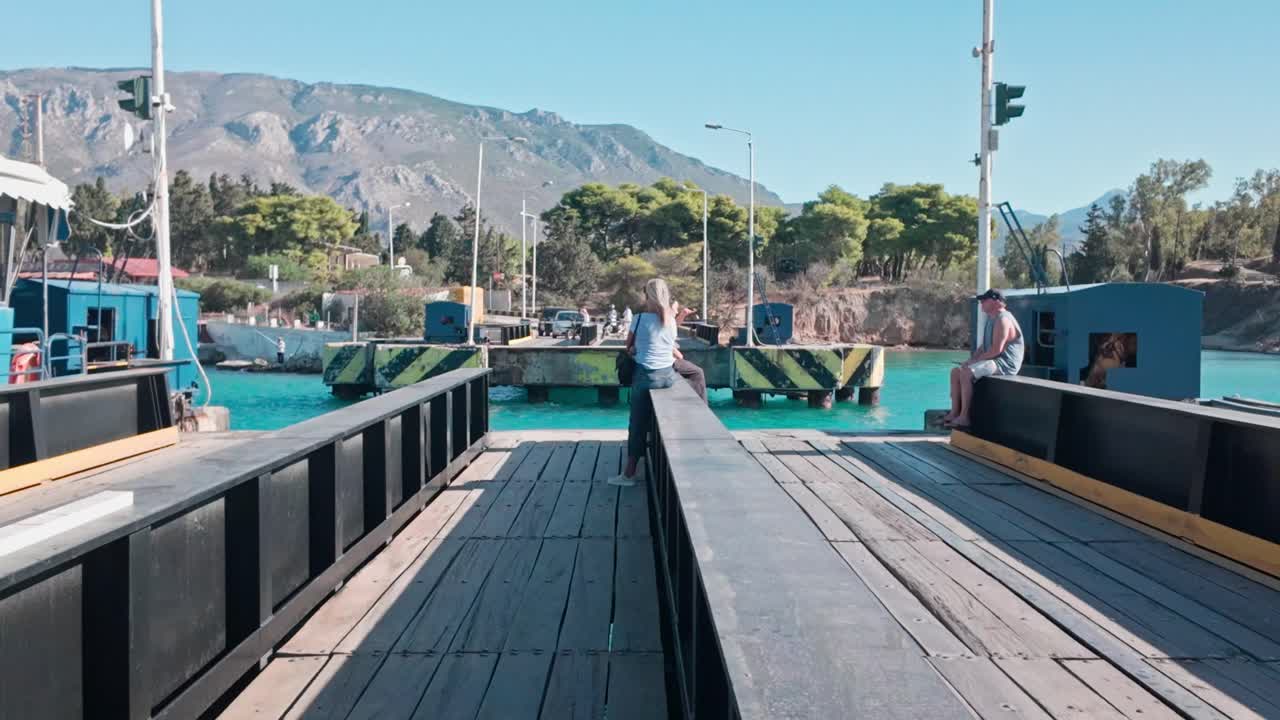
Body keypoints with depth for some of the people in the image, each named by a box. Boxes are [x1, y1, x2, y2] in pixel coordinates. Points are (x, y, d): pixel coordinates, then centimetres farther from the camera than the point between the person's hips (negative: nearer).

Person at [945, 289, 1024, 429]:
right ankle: (955, 413, -1)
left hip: (1004, 363, -11)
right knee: (956, 372, 4)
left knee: (966, 373, -28)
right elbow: (984, 346, 22)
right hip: (994, 361, 11)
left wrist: (975, 360, -16)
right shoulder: (992, 319, 17)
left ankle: (964, 417, -26)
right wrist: (971, 359, 6)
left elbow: (996, 349, -24)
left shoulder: (1003, 320, -17)